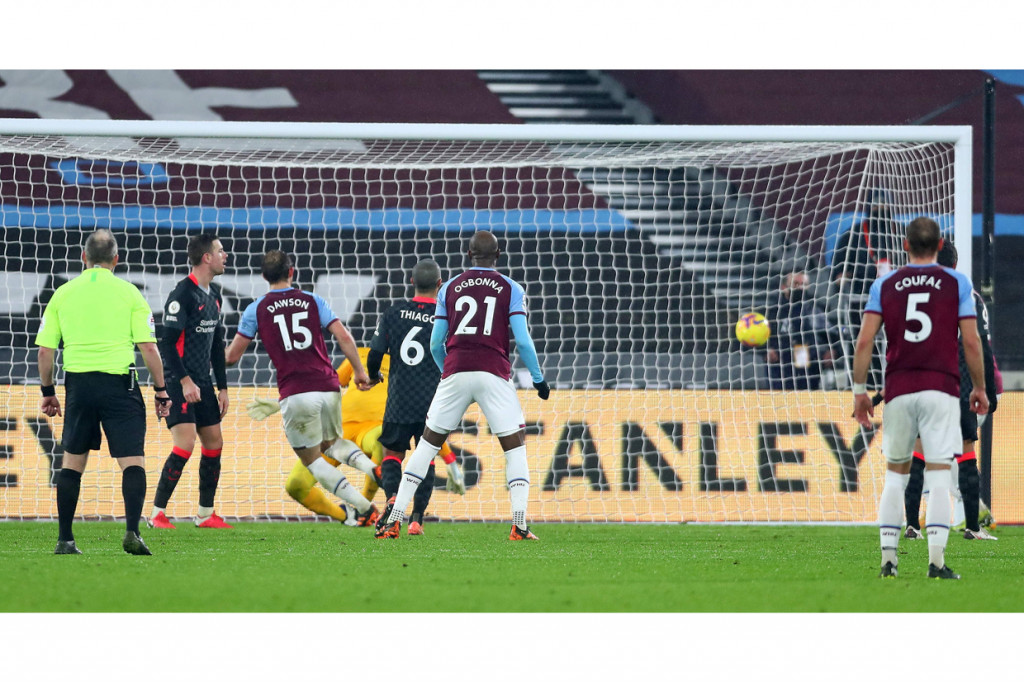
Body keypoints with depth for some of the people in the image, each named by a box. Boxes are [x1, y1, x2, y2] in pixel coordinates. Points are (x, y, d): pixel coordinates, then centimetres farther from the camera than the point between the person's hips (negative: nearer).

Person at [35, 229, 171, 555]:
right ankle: (132, 531, -19)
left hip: (78, 384, 2)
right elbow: (148, 347, -2)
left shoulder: (63, 294, 7)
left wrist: (48, 391, 19)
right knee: (132, 461, -1)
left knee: (72, 460, 14)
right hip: (120, 382, -2)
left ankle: (64, 539, 13)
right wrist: (161, 390, 6)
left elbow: (45, 350, 7)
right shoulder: (128, 293, 1)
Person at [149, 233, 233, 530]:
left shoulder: (214, 295, 13)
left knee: (214, 444, 8)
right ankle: (157, 513, -9)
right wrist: (185, 381, -21)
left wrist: (222, 387, 18)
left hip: (203, 383, 9)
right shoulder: (182, 294, -14)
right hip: (180, 383, -9)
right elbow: (167, 343, -16)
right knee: (185, 443, -16)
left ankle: (205, 513, 18)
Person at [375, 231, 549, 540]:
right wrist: (539, 378, 10)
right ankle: (519, 524, -10)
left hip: (455, 373, 2)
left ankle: (394, 517, 7)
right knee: (515, 445, 5)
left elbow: (435, 344, 12)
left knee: (428, 442, 11)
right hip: (494, 374, -2)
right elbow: (523, 341, -2)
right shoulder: (511, 289, 6)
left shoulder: (450, 288, 12)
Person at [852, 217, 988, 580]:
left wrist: (859, 390, 6)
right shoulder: (956, 283, 3)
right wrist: (979, 388, 11)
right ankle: (936, 560, -11)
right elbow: (971, 342, -1)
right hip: (941, 388, -2)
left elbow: (864, 341, 0)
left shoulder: (884, 285, 7)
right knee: (938, 476, -2)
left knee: (895, 475, 13)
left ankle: (888, 559, 6)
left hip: (898, 392, 2)